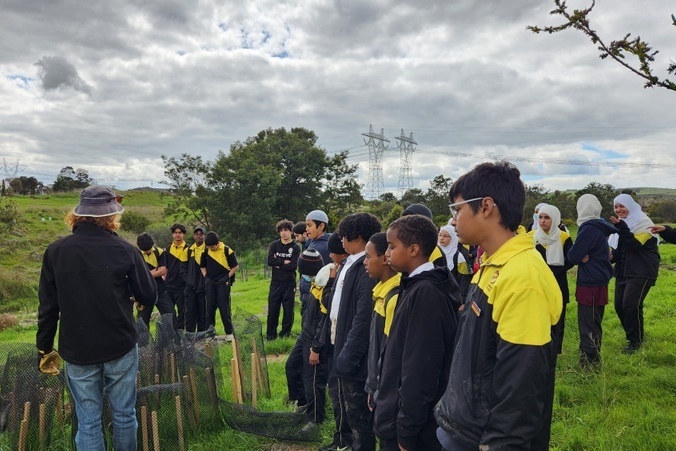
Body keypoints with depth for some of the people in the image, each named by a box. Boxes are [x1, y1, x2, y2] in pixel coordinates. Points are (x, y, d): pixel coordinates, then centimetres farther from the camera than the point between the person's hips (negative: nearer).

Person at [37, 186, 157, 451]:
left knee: (88, 421, 11)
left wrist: (44, 348, 10)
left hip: (77, 350, 2)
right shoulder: (125, 251, -11)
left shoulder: (55, 252, -5)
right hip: (121, 348, -1)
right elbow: (149, 297, -6)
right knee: (124, 415, 14)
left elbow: (48, 307, -1)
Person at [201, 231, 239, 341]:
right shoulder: (206, 252, 4)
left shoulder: (227, 250, -7)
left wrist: (227, 277, -8)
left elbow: (235, 266, -1)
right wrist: (205, 277, 5)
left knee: (224, 307, -5)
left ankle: (229, 332, 4)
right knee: (210, 307, 5)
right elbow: (202, 266, 19)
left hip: (223, 282, -4)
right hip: (210, 282, 4)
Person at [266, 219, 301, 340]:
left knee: (288, 310, 4)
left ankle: (285, 334, 17)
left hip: (289, 284, -1)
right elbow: (269, 261, -8)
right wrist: (285, 262, -12)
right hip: (275, 283, 2)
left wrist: (278, 264, -9)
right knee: (272, 310, 5)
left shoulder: (296, 248, -1)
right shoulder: (274, 245, 5)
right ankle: (270, 335, 17)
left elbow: (293, 266, -14)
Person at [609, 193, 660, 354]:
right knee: (619, 305, 4)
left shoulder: (643, 222, -10)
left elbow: (636, 244, -24)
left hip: (641, 272, -8)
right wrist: (613, 255, 1)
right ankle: (634, 335, 23)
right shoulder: (621, 223, 14)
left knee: (631, 305, -15)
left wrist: (621, 227, -31)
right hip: (623, 271, 8)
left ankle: (636, 341, 1)